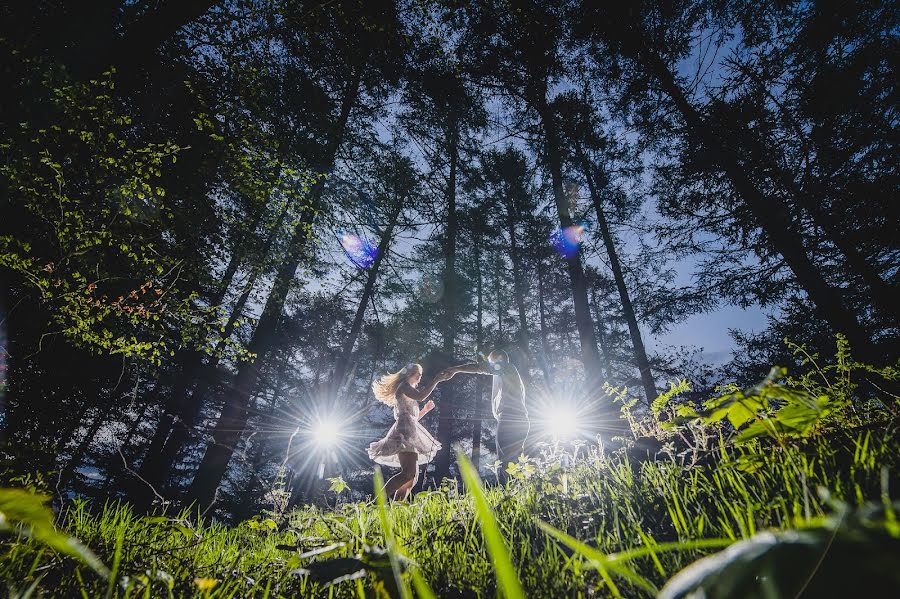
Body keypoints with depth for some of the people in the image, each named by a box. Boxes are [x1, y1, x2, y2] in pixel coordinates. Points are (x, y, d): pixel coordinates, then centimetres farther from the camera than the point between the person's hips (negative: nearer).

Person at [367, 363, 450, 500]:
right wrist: (436, 380, -13)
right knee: (409, 473, -23)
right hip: (405, 430, -10)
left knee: (413, 477, 4)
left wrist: (425, 409, 25)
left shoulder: (408, 389, 30)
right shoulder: (404, 385, 3)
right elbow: (420, 396, -18)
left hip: (409, 433, 10)